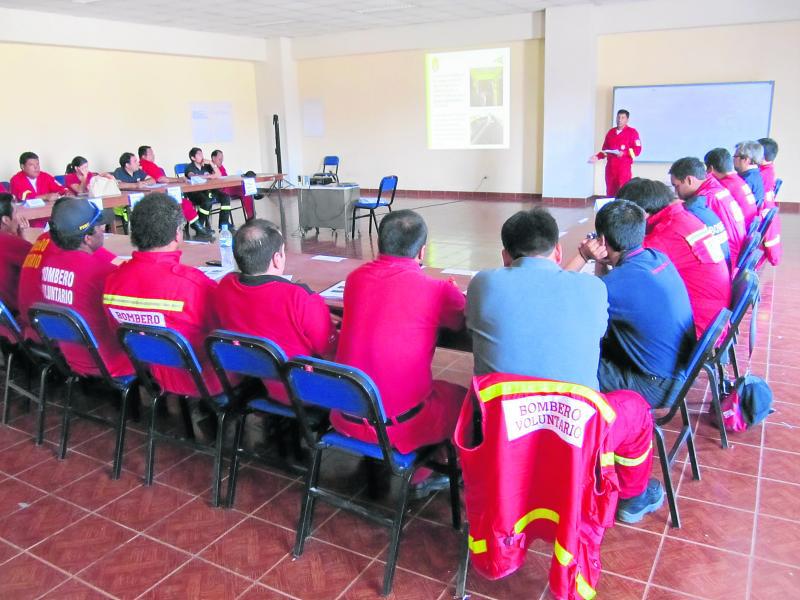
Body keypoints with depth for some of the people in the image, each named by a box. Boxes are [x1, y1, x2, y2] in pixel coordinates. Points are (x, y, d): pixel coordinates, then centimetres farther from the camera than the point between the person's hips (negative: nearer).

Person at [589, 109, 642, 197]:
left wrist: (624, 153, -20)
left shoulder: (632, 132, -1)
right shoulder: (611, 131, 14)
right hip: (610, 166, 5)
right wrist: (597, 157, 2)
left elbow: (637, 150, -6)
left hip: (624, 167, -5)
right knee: (610, 192, 6)